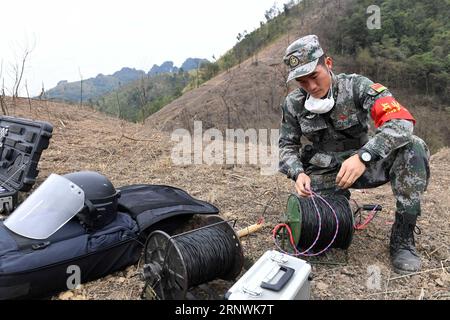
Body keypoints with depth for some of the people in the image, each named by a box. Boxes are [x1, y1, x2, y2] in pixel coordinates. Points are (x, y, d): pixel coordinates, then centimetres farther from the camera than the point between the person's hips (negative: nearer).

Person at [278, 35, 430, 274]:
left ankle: (403, 238, -17)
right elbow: (287, 145, 1)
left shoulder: (356, 86, -16)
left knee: (413, 148, -27)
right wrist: (298, 173, -21)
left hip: (364, 165, -1)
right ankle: (338, 200, 18)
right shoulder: (293, 103, -6)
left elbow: (402, 121, -28)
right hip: (324, 174, 2)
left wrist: (363, 156, -44)